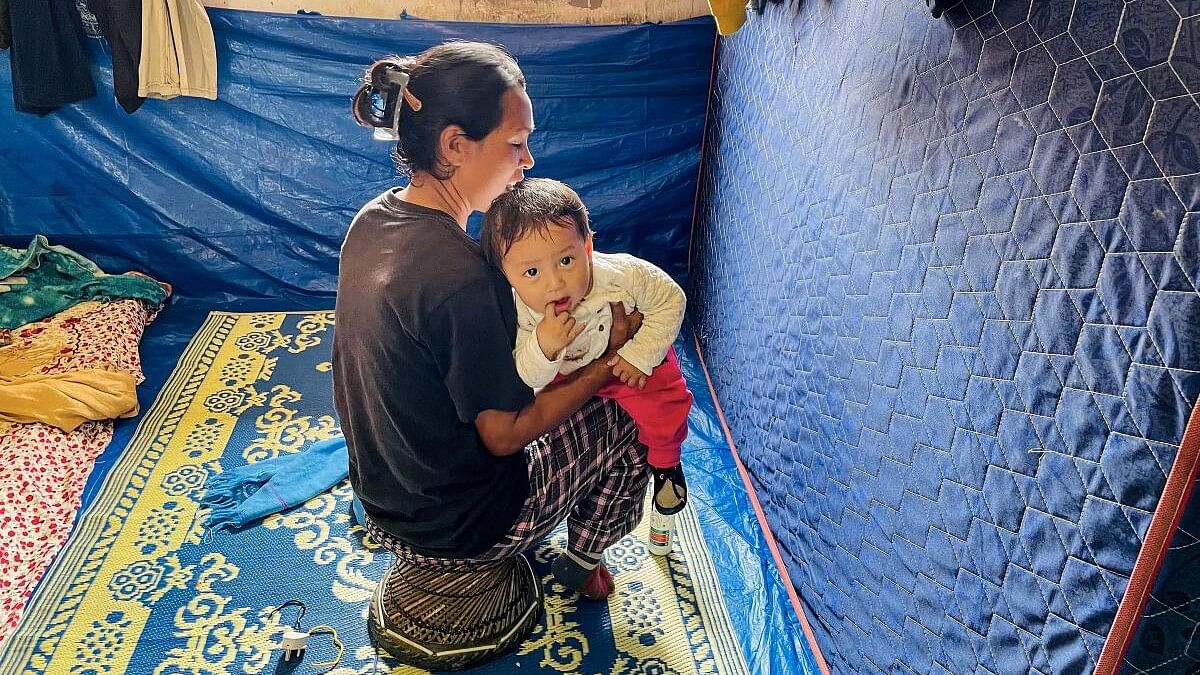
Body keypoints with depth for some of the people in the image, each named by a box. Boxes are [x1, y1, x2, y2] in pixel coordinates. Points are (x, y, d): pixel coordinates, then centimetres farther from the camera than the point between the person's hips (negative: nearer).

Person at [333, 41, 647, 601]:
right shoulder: (458, 276, -33)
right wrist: (610, 361, -14)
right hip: (455, 529, -8)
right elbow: (505, 435, -22)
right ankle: (582, 561, 31)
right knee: (627, 416, 8)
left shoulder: (373, 219, -6)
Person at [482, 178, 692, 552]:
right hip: (568, 373, 2)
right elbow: (528, 378, -29)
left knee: (663, 410, -13)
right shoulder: (519, 314, -35)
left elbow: (670, 300, -20)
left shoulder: (624, 274, -38)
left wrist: (641, 355, -24)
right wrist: (543, 349, -50)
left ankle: (664, 464, 20)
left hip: (634, 360, -1)